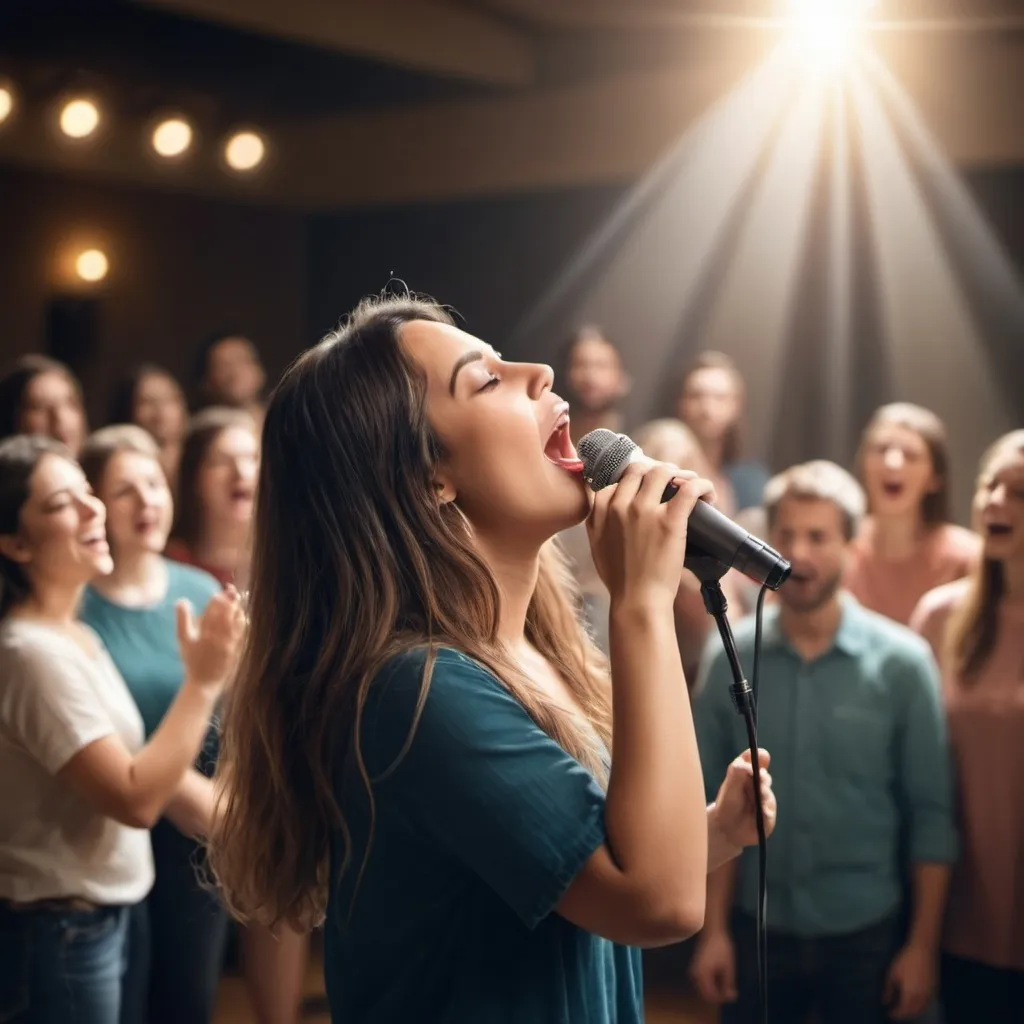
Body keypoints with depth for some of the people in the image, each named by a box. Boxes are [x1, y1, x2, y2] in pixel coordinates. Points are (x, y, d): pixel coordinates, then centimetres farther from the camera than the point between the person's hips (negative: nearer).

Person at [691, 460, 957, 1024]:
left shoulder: (902, 662, -9)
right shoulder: (729, 659, -4)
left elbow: (930, 815, -5)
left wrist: (923, 944, -5)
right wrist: (714, 930, 0)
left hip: (866, 932, -1)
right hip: (757, 927, 1)